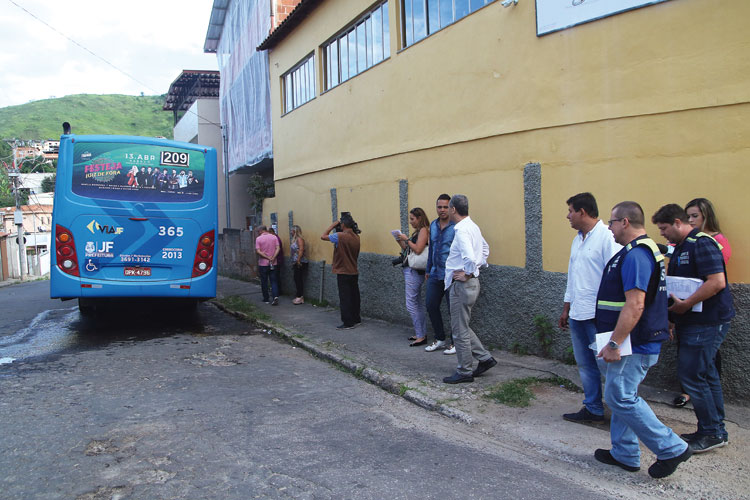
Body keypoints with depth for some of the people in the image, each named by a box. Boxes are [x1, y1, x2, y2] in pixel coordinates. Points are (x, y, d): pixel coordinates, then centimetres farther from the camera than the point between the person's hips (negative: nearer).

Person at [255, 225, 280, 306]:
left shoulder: (258, 238, -6)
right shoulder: (274, 237, 2)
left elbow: (258, 251, -13)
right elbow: (278, 248, -7)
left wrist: (268, 258, -13)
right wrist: (273, 258, -12)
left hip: (263, 264, -2)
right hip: (273, 263, 2)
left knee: (264, 282, 9)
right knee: (274, 281, 6)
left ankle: (266, 299, 16)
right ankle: (276, 296, -12)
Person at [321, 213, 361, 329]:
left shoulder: (340, 236, -18)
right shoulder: (356, 237, 4)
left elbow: (323, 236, -8)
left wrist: (332, 225, -2)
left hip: (343, 273, -7)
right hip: (354, 272, 7)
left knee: (345, 298, -1)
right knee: (354, 297, 13)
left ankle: (347, 323, 2)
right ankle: (356, 319, 21)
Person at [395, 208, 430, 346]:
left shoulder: (424, 230, -11)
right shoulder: (417, 232, 18)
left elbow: (418, 249, -21)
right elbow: (408, 250, 19)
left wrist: (406, 240, -11)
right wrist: (400, 241, 7)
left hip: (414, 271, -10)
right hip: (411, 271, 10)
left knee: (411, 304, -9)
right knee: (418, 304, 13)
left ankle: (420, 336, -5)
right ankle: (422, 333, 20)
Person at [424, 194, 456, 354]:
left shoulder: (457, 226, -12)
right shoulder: (433, 225, 11)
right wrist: (428, 270, 22)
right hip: (435, 274, 7)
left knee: (453, 309, 2)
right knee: (431, 305, 10)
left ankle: (455, 343, 17)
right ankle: (440, 339, 25)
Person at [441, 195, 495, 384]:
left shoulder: (462, 230, -20)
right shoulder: (472, 226, 12)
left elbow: (470, 257, -34)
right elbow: (485, 249, 27)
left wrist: (468, 274, -18)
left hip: (462, 285, -10)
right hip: (470, 283, 10)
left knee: (460, 330, 2)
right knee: (461, 326, 21)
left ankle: (464, 372, 14)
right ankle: (485, 358, 25)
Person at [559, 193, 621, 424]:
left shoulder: (607, 237, -12)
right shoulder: (578, 239, 16)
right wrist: (566, 309, 22)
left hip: (598, 315, -9)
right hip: (577, 315, 9)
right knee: (585, 365, 14)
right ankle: (593, 409, 25)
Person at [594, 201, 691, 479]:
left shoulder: (635, 255, -21)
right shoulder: (646, 249, 15)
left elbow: (635, 305, -27)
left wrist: (614, 344, -23)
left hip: (635, 344, -11)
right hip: (638, 341, 11)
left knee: (620, 397, -4)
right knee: (622, 395, 16)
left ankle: (671, 448, 6)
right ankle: (624, 454, 25)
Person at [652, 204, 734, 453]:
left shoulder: (702, 244, -16)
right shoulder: (680, 247, 15)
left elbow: (717, 282, -25)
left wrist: (685, 304, -22)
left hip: (706, 323, -10)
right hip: (692, 322, 10)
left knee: (691, 375, -7)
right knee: (705, 375, 15)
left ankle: (712, 432, 6)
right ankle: (715, 430, 25)